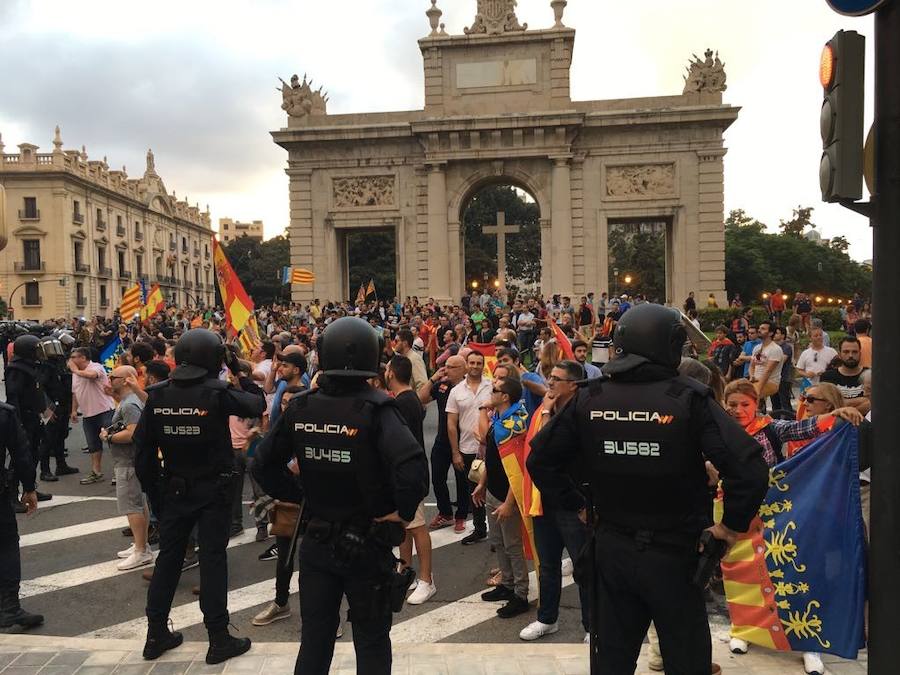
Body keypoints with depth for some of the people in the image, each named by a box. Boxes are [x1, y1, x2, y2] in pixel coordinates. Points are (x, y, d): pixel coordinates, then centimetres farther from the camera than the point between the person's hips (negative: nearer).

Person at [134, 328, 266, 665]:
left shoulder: (158, 394, -4)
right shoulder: (217, 392, -18)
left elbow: (144, 444, -1)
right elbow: (258, 405, -5)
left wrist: (151, 484, 10)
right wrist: (237, 379, 9)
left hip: (174, 488, 4)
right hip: (213, 489, -4)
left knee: (168, 556, 16)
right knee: (212, 559, 3)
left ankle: (156, 634, 26)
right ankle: (218, 640, 12)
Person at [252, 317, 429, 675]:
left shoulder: (300, 407, -5)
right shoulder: (375, 408, -20)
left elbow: (264, 465, 2)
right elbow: (412, 466, -34)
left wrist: (299, 496, 7)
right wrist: (403, 511, -18)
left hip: (316, 542, 4)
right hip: (367, 544, -3)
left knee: (314, 639, 18)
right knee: (372, 641, 14)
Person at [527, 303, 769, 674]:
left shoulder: (590, 399, -5)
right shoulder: (689, 398, -16)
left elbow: (540, 458, 2)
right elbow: (749, 467, -23)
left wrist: (577, 506, 10)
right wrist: (733, 523, -8)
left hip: (610, 549, 4)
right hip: (674, 553, -3)